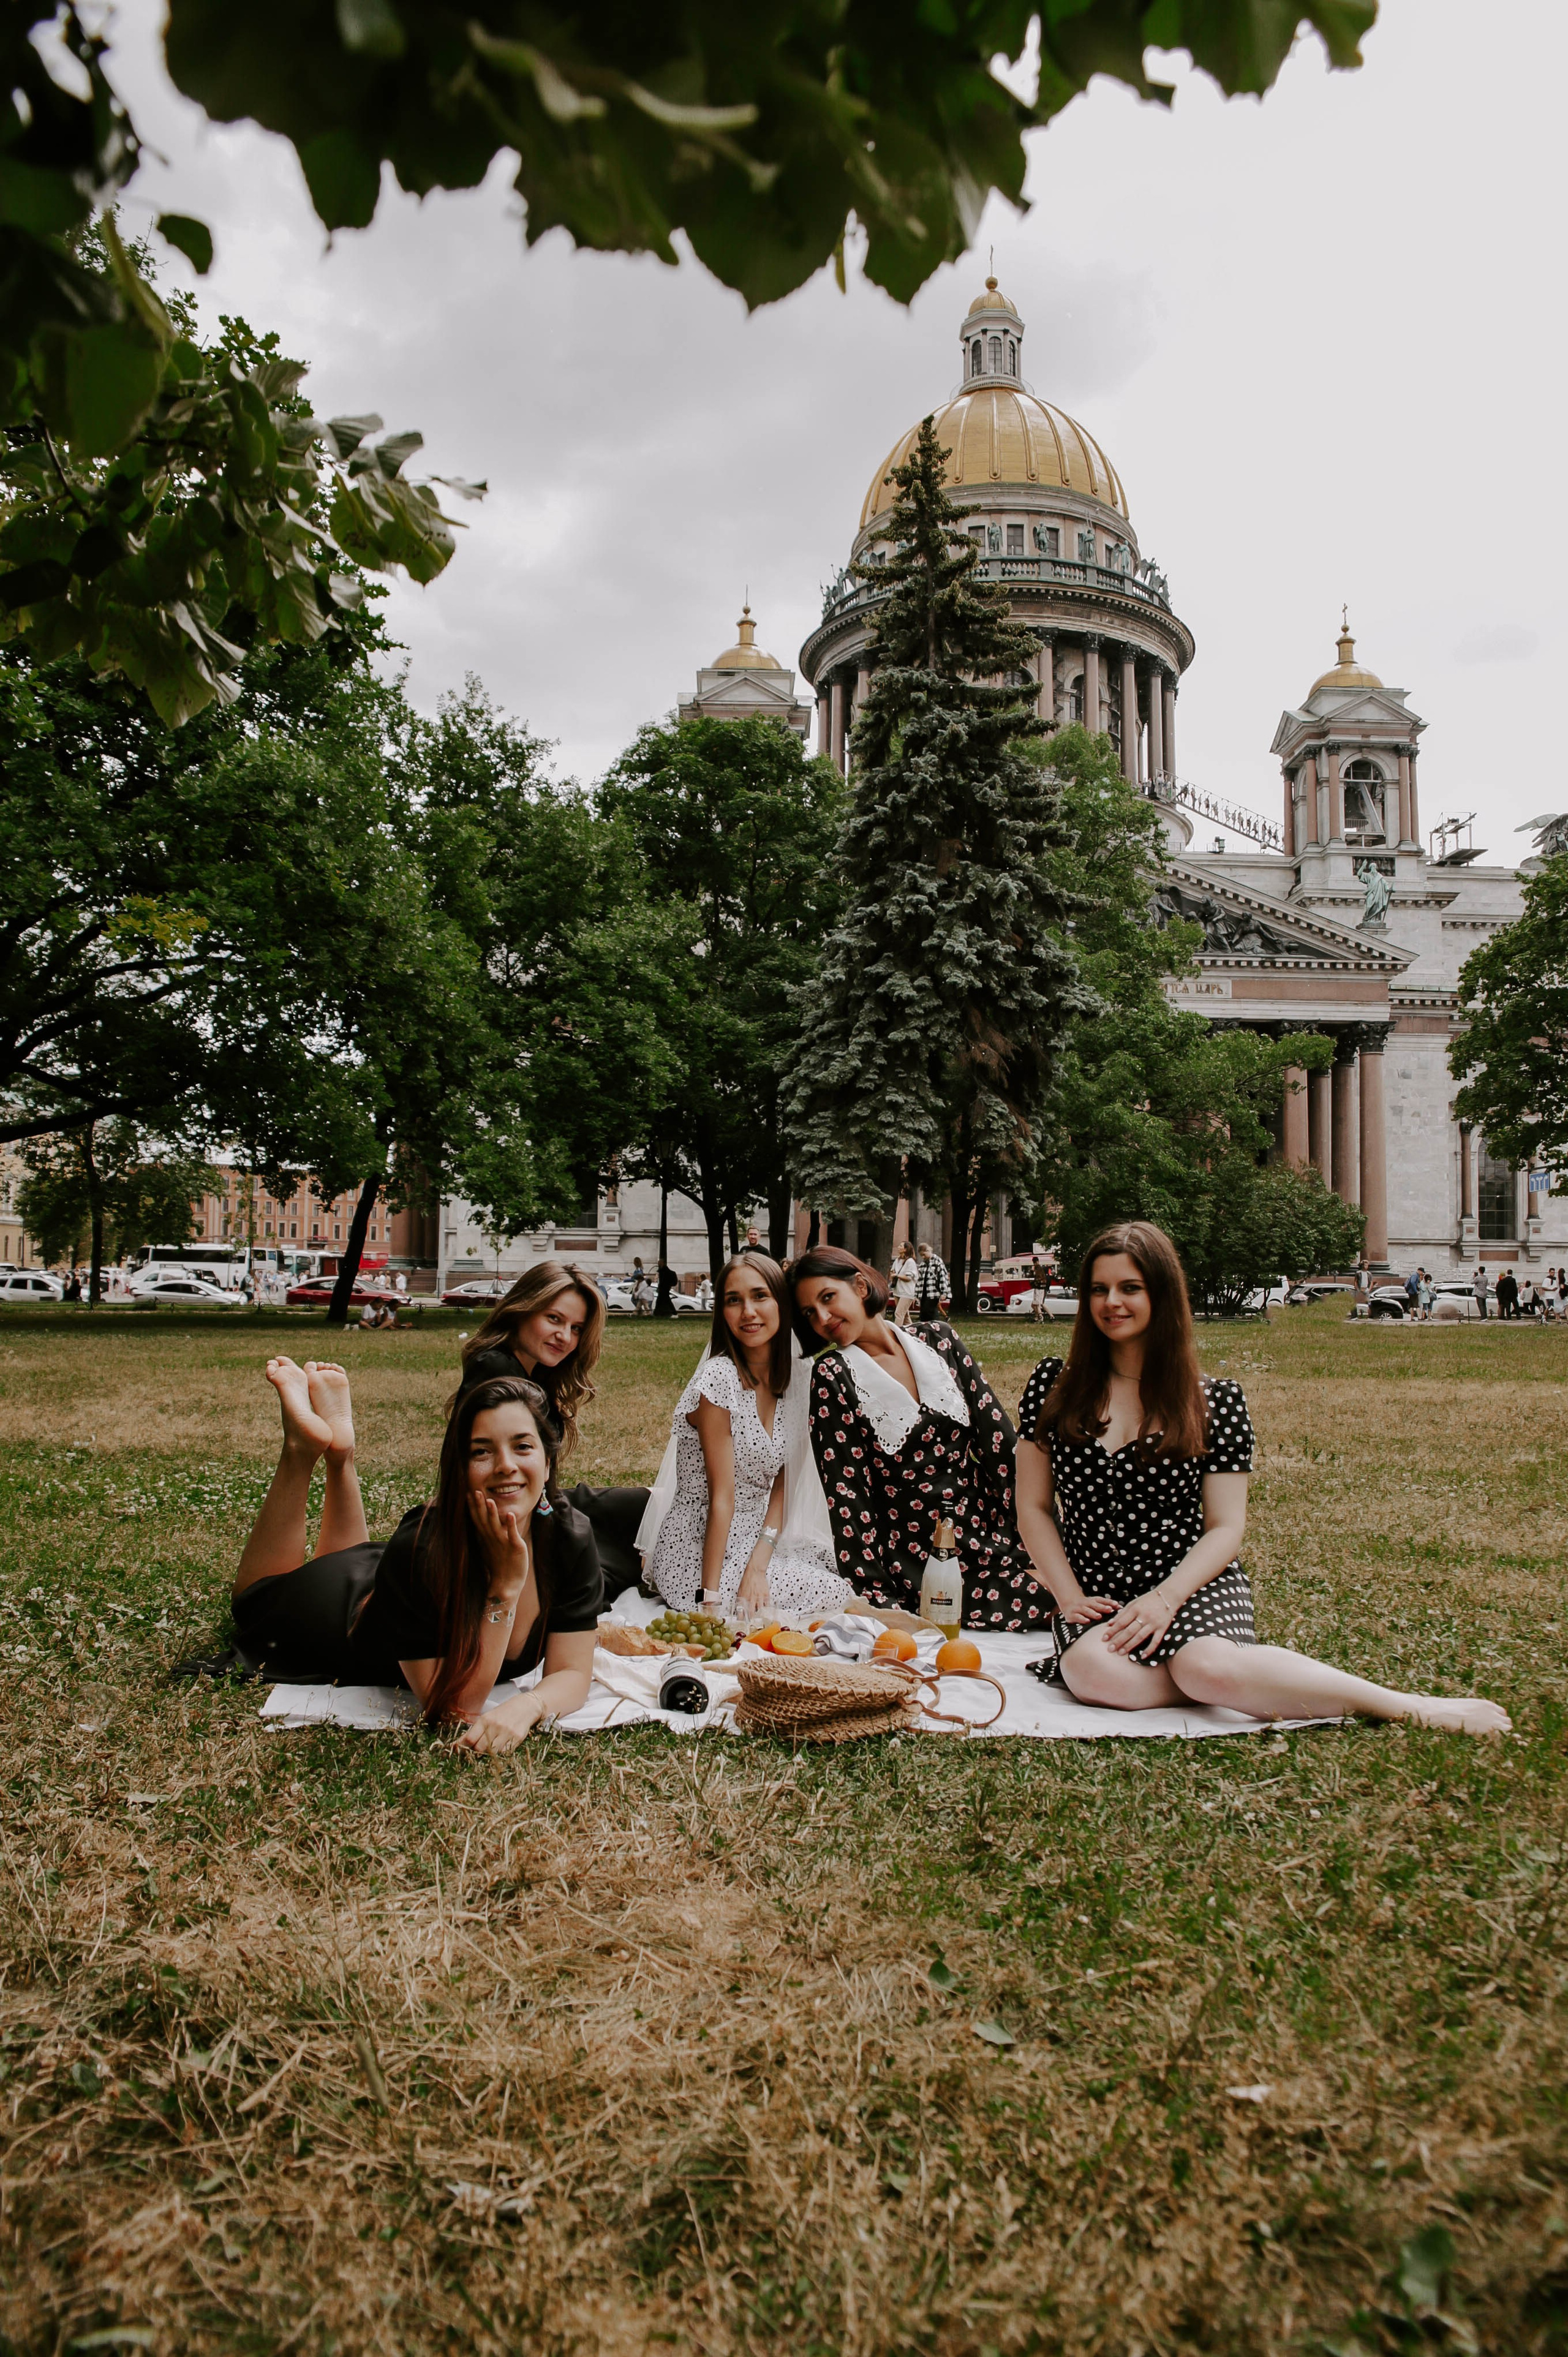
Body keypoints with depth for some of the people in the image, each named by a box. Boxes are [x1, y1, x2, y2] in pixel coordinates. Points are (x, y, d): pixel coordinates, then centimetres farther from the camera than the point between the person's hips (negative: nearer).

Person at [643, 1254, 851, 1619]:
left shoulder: (791, 1377, 2)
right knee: (837, 1598, -11)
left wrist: (758, 1566, -13)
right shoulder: (719, 1378, -19)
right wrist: (710, 1598, -20)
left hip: (757, 1541, 7)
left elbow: (782, 1483, 0)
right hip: (699, 1554, -7)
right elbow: (721, 1500, -20)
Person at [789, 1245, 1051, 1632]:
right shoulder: (831, 1375, -1)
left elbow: (998, 1440, 7)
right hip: (912, 1562, -4)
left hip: (991, 1540, 4)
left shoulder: (937, 1339, 8)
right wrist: (878, 1600, -10)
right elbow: (846, 1492, -5)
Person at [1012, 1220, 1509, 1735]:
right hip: (1098, 1595, 1)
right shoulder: (1053, 1386, 5)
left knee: (1204, 1665, -36)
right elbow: (1033, 1507, 8)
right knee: (1093, 1672, -35)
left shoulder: (1215, 1400, 1)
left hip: (1195, 1586, -1)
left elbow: (1226, 1528, 0)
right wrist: (1069, 1597, -6)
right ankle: (1246, 1682, -17)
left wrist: (1165, 1599, -16)